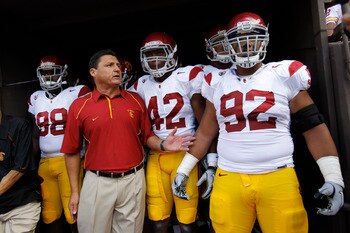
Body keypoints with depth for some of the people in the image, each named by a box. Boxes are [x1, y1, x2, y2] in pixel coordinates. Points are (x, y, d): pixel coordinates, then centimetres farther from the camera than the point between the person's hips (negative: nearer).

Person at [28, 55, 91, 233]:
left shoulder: (76, 93, -3)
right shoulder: (35, 99, 14)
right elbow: (36, 134, 19)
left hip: (69, 161, -5)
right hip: (45, 163, 6)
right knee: (50, 216, 14)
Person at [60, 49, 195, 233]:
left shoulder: (136, 100, 3)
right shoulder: (79, 106, -2)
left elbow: (146, 137, 8)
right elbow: (72, 151, 3)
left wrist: (163, 145, -13)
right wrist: (74, 191, 4)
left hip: (133, 180, 2)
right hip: (97, 182, -1)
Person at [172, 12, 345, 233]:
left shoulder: (284, 75, 0)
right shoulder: (218, 83, 6)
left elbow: (313, 126, 2)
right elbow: (206, 132, 11)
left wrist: (334, 177, -2)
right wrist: (183, 170, 11)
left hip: (279, 179, -1)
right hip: (228, 180, 2)